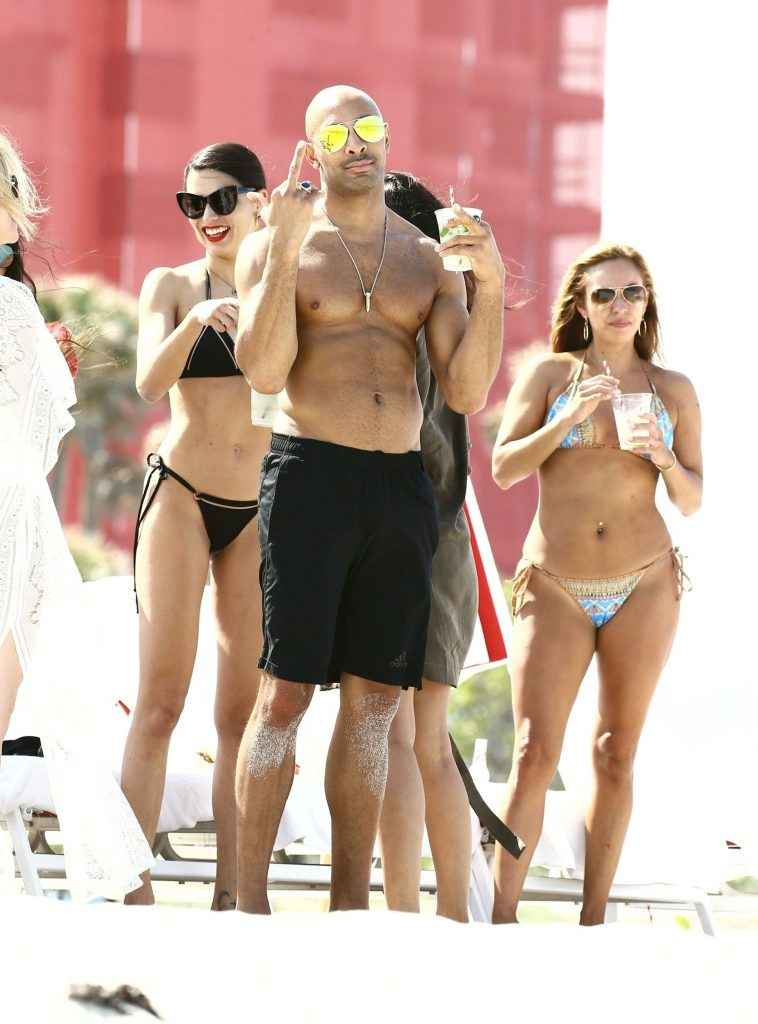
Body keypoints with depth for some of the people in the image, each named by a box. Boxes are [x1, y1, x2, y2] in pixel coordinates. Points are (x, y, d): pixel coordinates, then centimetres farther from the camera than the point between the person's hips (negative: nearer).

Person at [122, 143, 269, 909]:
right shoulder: (171, 286, 4)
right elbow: (150, 381, -11)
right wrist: (196, 321, -30)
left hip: (260, 511, 2)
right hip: (181, 497, -2)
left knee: (246, 708, 0)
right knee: (161, 701, -9)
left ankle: (232, 894, 2)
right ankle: (134, 888, -12)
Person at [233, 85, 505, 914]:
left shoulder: (428, 258, 12)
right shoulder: (274, 247, 3)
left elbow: (466, 394, 3)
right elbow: (264, 372, -12)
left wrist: (490, 285, -11)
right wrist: (285, 247, -19)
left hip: (401, 487, 4)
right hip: (310, 476, -4)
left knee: (373, 698, 5)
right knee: (285, 692, -8)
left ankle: (351, 904, 11)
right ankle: (250, 902, -6)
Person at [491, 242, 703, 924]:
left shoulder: (673, 390, 8)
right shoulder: (550, 374, 5)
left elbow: (692, 501, 10)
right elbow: (504, 468, -2)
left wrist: (665, 460, -11)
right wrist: (571, 416, -14)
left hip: (644, 585, 2)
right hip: (556, 586, -2)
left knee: (617, 755, 3)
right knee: (535, 753, -11)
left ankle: (594, 920, 7)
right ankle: (502, 920, -14)